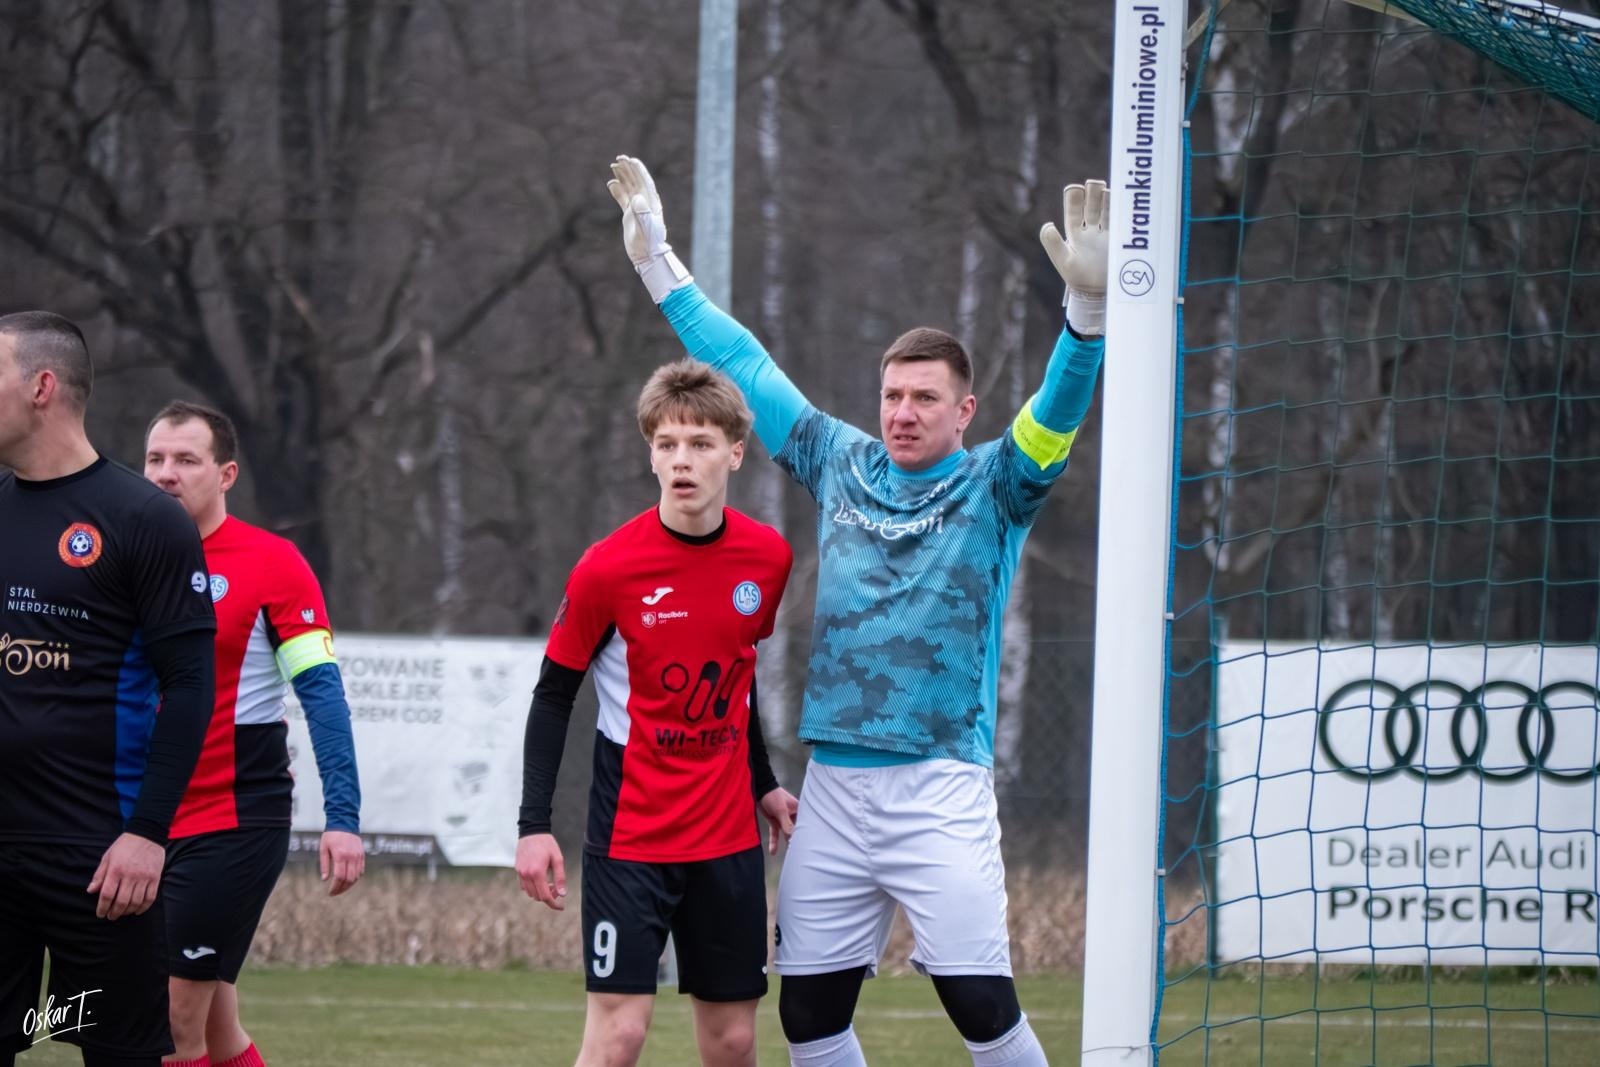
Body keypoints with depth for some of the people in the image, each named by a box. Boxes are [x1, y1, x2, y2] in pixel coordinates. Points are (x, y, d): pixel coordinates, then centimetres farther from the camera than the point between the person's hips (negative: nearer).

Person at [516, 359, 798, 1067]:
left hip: (728, 835, 4)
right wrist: (534, 825, -9)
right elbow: (553, 695, -4)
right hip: (631, 836, -4)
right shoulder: (607, 569, -13)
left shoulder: (767, 559, 0)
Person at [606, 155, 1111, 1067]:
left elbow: (1057, 411, -15)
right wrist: (660, 262, 23)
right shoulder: (843, 466, 13)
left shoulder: (992, 489, 2)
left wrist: (1089, 306, -32)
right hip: (834, 786, 5)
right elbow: (745, 363, 21)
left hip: (940, 785, -5)